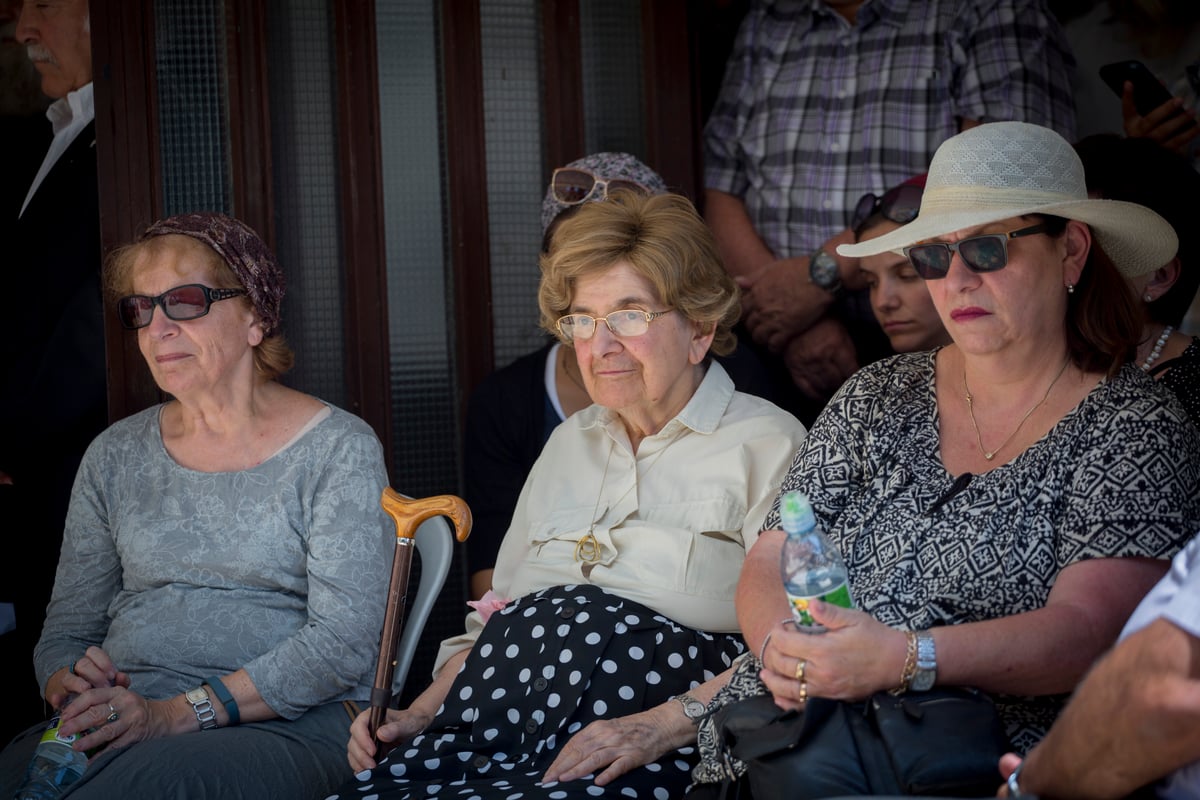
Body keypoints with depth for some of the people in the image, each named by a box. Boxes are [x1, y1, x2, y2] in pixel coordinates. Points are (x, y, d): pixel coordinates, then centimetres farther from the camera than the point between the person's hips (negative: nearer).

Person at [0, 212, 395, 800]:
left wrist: (179, 713, -19)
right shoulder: (114, 456, 16)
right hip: (118, 722, 4)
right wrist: (69, 686, -9)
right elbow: (67, 629, 18)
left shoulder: (338, 448, 1)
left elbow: (345, 639, -10)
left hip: (288, 725, -3)